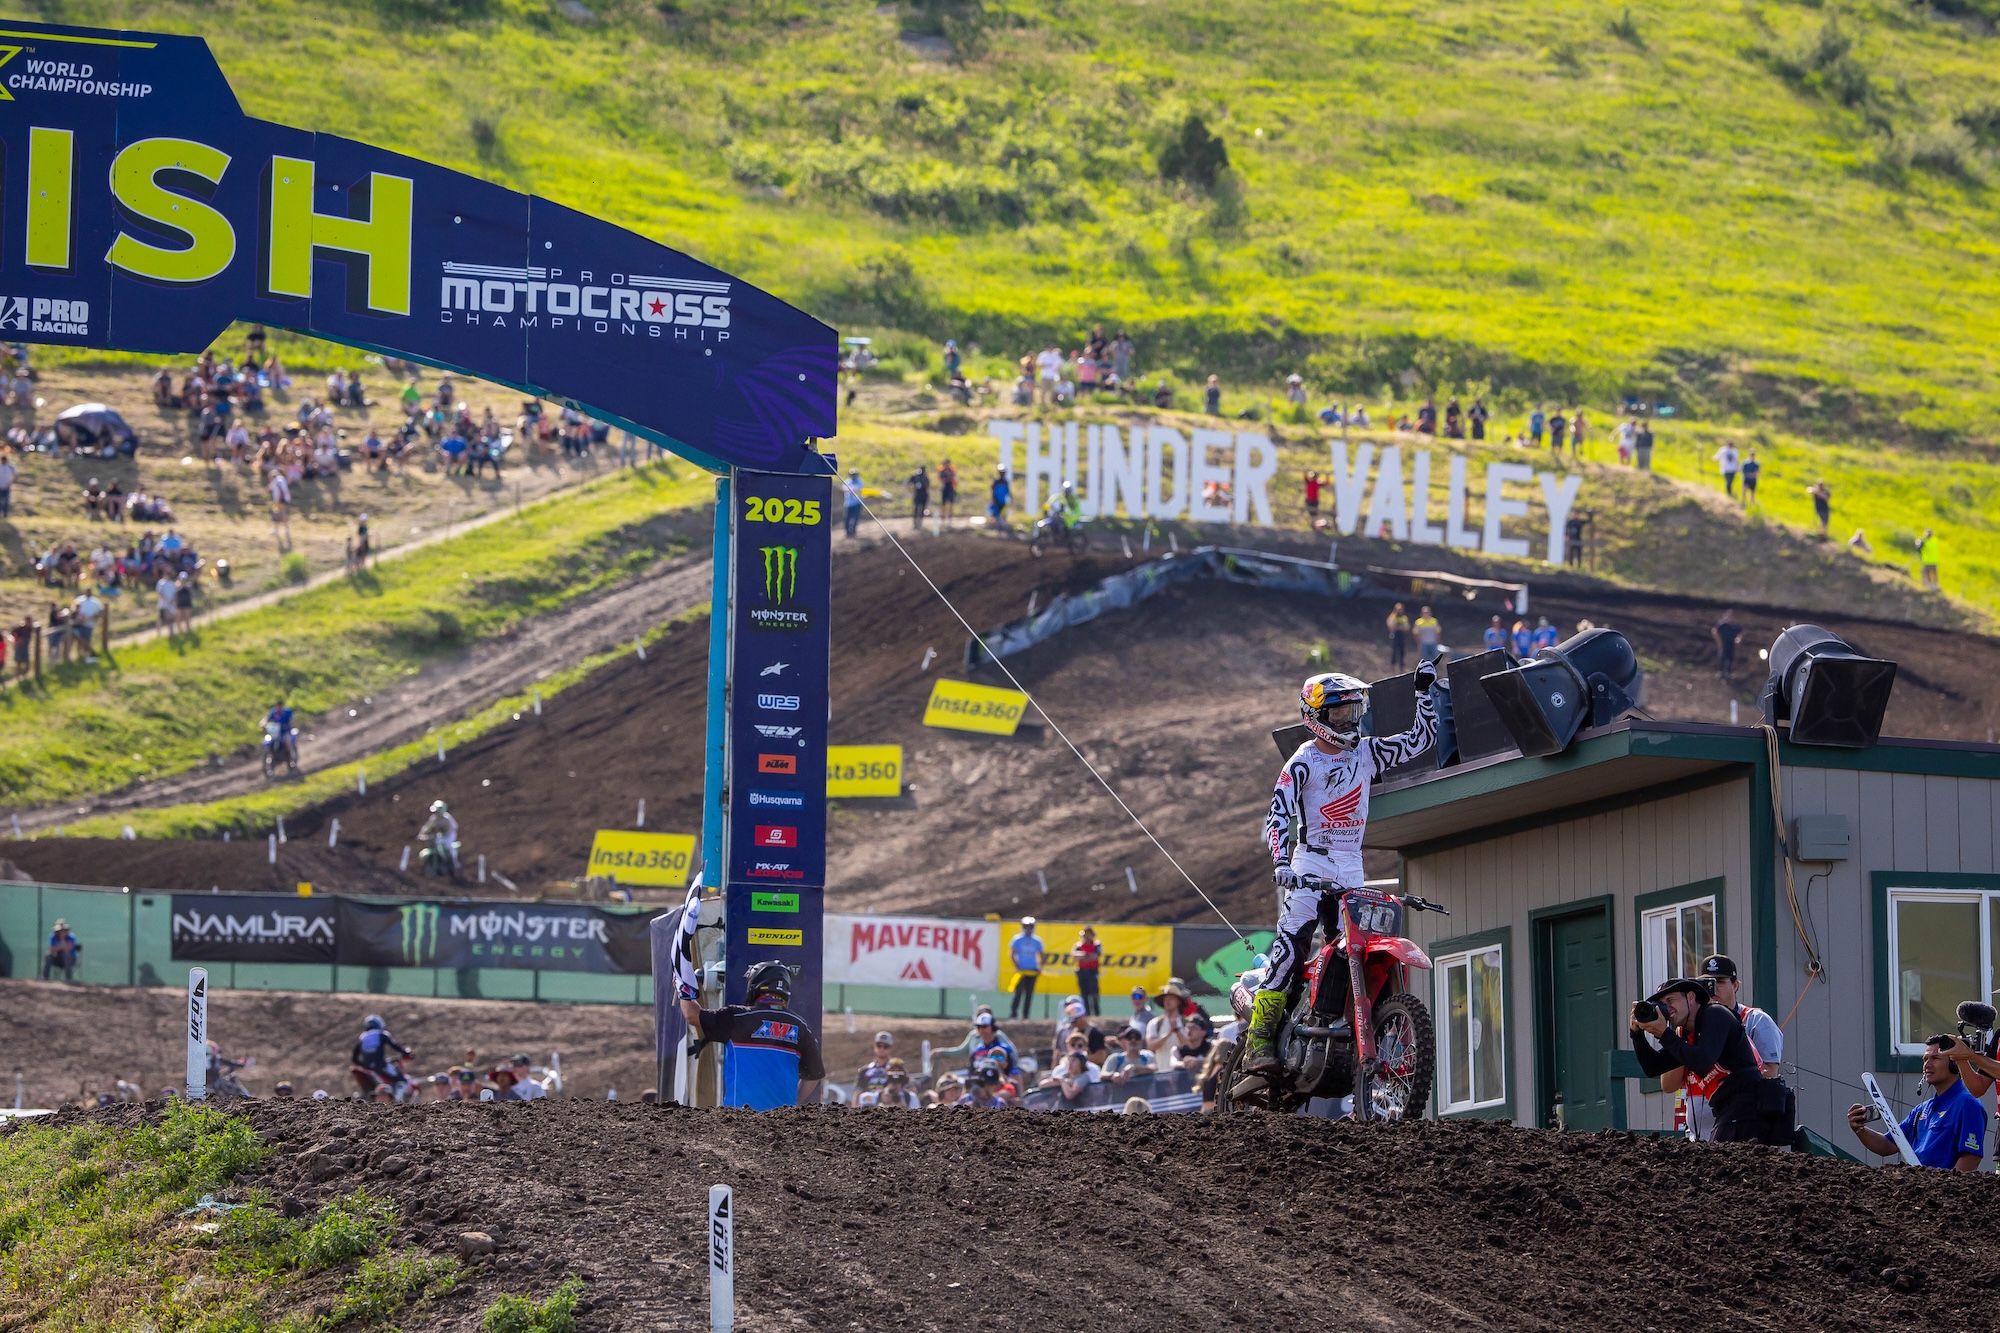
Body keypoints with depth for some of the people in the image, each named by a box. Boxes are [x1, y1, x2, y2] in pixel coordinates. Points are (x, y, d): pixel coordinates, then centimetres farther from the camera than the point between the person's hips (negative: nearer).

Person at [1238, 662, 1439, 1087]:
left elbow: (1421, 738, 14)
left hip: (1352, 870, 6)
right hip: (1310, 865, -6)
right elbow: (1277, 816, -13)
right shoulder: (1304, 761, -5)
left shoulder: (1367, 752, 12)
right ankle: (1258, 1046, -25)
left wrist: (1424, 689, 7)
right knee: (1290, 946, -18)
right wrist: (1280, 863, -27)